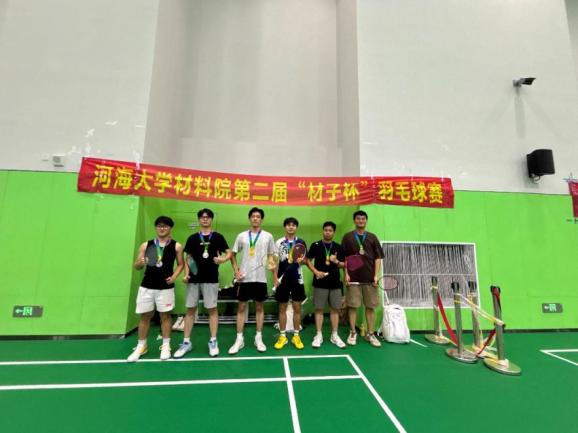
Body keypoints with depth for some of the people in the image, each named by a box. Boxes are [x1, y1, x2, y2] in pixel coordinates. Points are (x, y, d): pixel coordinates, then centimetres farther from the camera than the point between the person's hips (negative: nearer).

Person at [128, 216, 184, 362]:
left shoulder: (176, 246, 0)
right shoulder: (146, 245, 5)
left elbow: (180, 264, 5)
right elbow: (136, 266, 9)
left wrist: (174, 277, -11)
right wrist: (140, 263, -14)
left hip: (166, 287, -2)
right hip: (146, 286, 2)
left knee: (165, 315, 7)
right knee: (145, 316, 11)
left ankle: (165, 346, 22)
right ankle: (141, 346, 29)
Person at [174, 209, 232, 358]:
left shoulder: (218, 237, 1)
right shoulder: (192, 238, 8)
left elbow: (229, 253, 0)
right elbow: (188, 258, 11)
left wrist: (223, 259, -21)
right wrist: (186, 274, -1)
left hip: (211, 279, -2)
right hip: (194, 279, 3)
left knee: (212, 309, 4)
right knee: (190, 310, 9)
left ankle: (213, 342, 17)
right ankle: (186, 342, 23)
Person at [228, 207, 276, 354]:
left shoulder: (268, 236, 2)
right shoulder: (242, 236, 3)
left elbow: (270, 255, 8)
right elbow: (233, 254, 10)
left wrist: (271, 263, -14)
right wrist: (236, 271, -1)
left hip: (260, 278, 0)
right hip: (244, 278, 0)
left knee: (259, 307, 9)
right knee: (241, 307, 6)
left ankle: (258, 338, 22)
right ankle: (239, 339, 18)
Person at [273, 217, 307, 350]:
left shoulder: (301, 242, 2)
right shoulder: (279, 243, 1)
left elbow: (305, 260, 6)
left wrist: (301, 260, -17)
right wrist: (275, 277, -6)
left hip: (297, 279, 1)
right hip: (283, 279, 0)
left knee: (297, 308, 7)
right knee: (282, 308, 8)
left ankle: (296, 336, 21)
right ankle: (282, 336, 20)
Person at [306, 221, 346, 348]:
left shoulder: (338, 247, 6)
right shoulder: (315, 245, 0)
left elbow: (344, 264, 9)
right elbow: (308, 260, 1)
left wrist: (336, 261, -12)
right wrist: (316, 272, -13)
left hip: (335, 283, 2)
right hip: (320, 283, -2)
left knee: (335, 309, 9)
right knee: (319, 309, 4)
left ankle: (335, 336, 22)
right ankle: (318, 335, 16)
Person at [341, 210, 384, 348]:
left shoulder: (372, 237, 7)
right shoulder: (347, 237, 4)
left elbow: (378, 258, 6)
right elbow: (344, 257, 3)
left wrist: (376, 275, -3)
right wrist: (346, 274, -5)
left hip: (369, 278, 2)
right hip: (353, 278, -1)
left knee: (370, 306, 8)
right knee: (352, 306, 3)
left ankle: (370, 334, 21)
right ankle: (352, 333, 18)